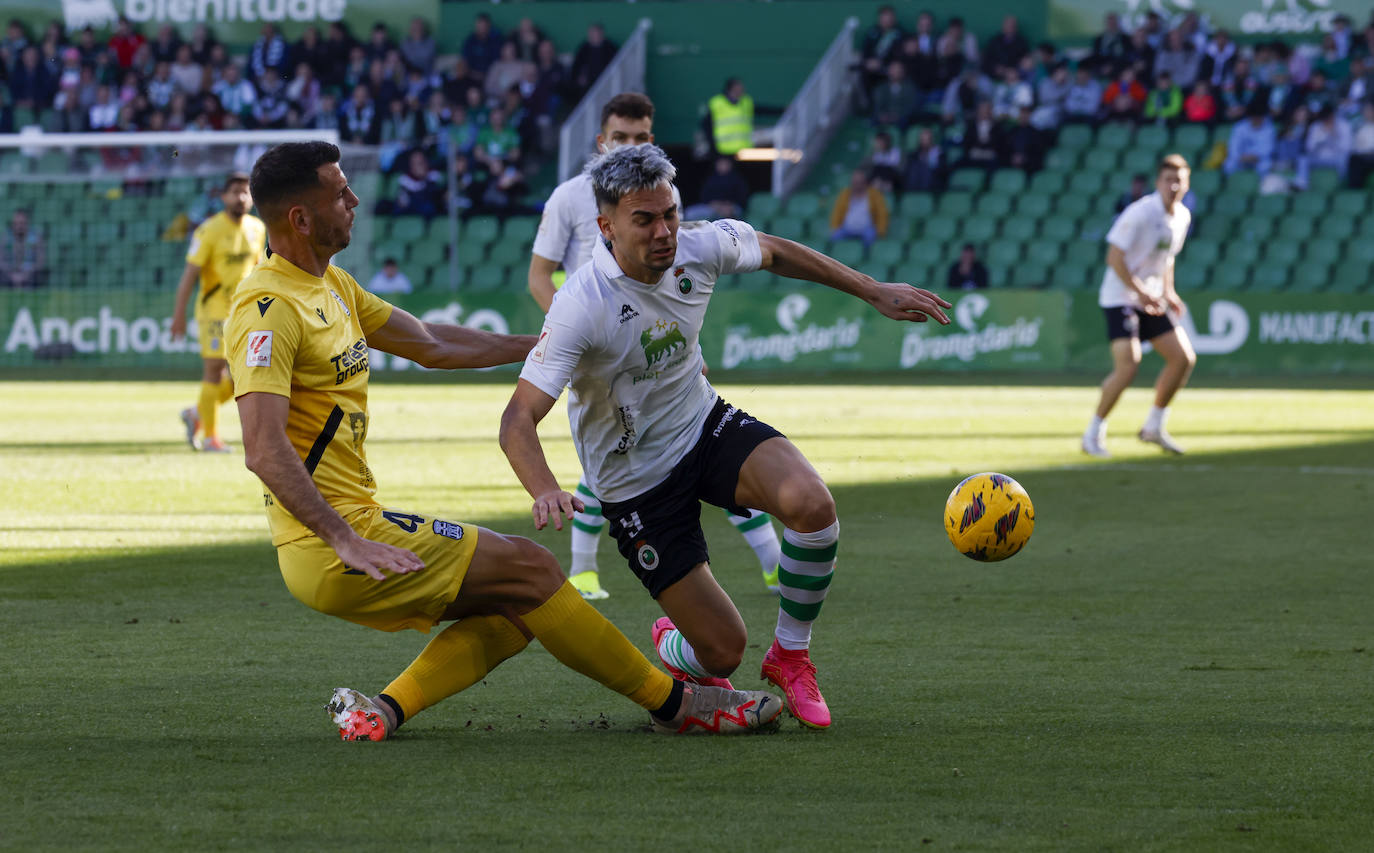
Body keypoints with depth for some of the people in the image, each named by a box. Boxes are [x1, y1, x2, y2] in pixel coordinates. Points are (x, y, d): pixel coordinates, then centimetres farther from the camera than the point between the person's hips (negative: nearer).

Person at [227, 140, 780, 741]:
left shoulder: (330, 285, 16)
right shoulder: (270, 308, -17)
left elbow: (432, 344, 27)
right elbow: (264, 450, -26)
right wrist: (345, 541, -32)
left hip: (352, 532, 10)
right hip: (325, 551, -10)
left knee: (517, 608, 9)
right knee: (526, 568, -5)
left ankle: (382, 710, -2)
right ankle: (674, 703, 5)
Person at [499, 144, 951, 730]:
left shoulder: (701, 246, -14)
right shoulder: (581, 308, -29)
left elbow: (774, 254, 11)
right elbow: (519, 419, -32)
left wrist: (874, 292, 13)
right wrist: (545, 493, -51)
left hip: (705, 424, 4)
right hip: (635, 480, -4)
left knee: (810, 504, -28)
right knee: (723, 651, -7)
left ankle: (790, 656, -2)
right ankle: (675, 652, 34)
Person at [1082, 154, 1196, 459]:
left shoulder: (1182, 217, 7)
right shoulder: (1141, 213, -18)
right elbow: (1114, 256, -20)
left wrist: (1168, 293, 10)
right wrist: (1141, 292, -22)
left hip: (1150, 300, 8)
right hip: (1120, 297, -8)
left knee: (1184, 358, 1)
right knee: (1128, 364, -21)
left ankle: (1154, 426, 17)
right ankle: (1094, 433, -7)